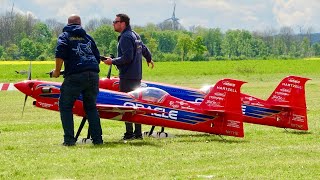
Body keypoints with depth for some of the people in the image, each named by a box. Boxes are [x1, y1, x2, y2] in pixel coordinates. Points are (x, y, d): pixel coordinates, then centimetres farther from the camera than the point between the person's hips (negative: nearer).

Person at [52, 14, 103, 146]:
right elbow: (97, 57, 20)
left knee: (65, 106, 5)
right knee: (91, 107, 17)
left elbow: (60, 54, -8)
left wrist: (57, 71, 2)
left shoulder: (65, 36, 9)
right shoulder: (88, 37, 22)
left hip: (75, 76, -4)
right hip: (93, 75, 5)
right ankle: (97, 138, 11)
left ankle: (69, 139, -4)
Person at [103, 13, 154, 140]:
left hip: (127, 76, -10)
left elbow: (127, 57, -23)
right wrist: (149, 59, 47)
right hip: (137, 75, 10)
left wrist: (113, 61, -15)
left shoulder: (125, 37, -15)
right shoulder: (135, 35, 15)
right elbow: (144, 49, 29)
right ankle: (138, 133, 17)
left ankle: (129, 133, -9)